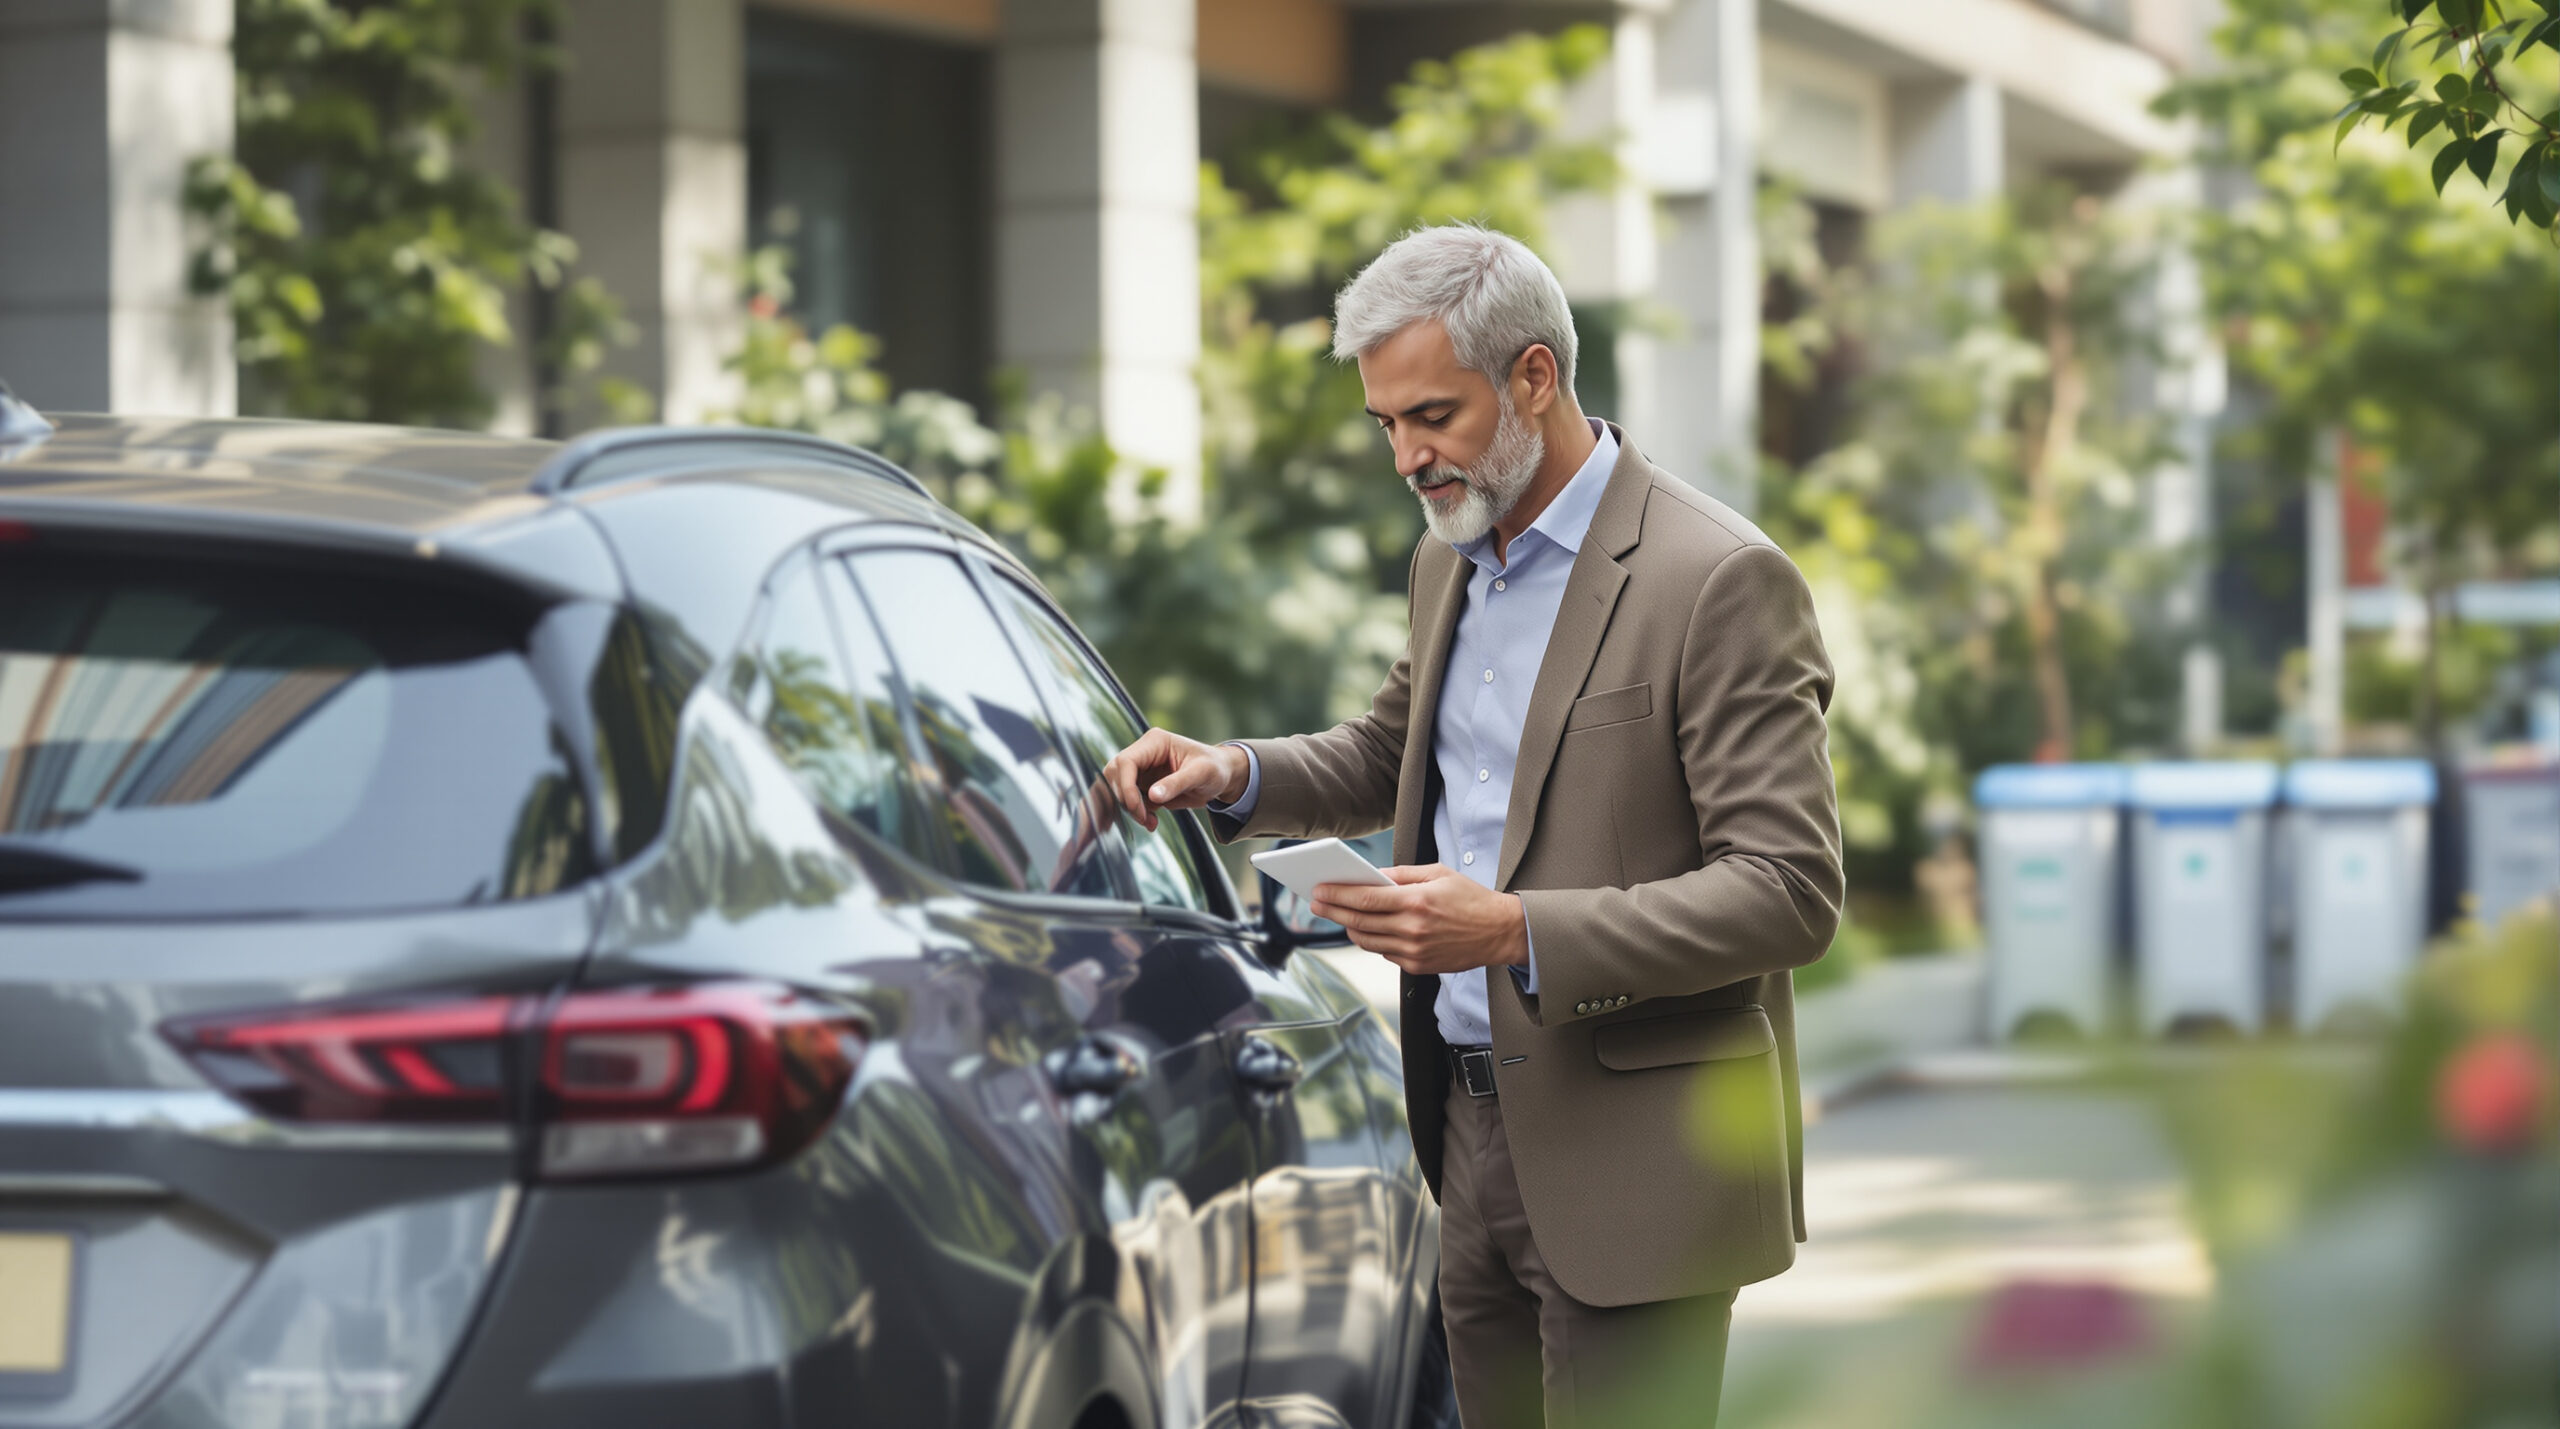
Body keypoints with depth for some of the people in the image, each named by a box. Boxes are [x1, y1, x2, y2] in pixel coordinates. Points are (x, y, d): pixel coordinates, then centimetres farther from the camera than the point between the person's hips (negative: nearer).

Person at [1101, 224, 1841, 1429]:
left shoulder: (1719, 582, -15)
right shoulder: (1452, 561, 13)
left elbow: (1790, 890, -19)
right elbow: (1388, 755, 31)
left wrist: (1519, 934, -27)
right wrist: (1236, 776, 9)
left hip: (1629, 1162, -8)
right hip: (1473, 1128, 8)